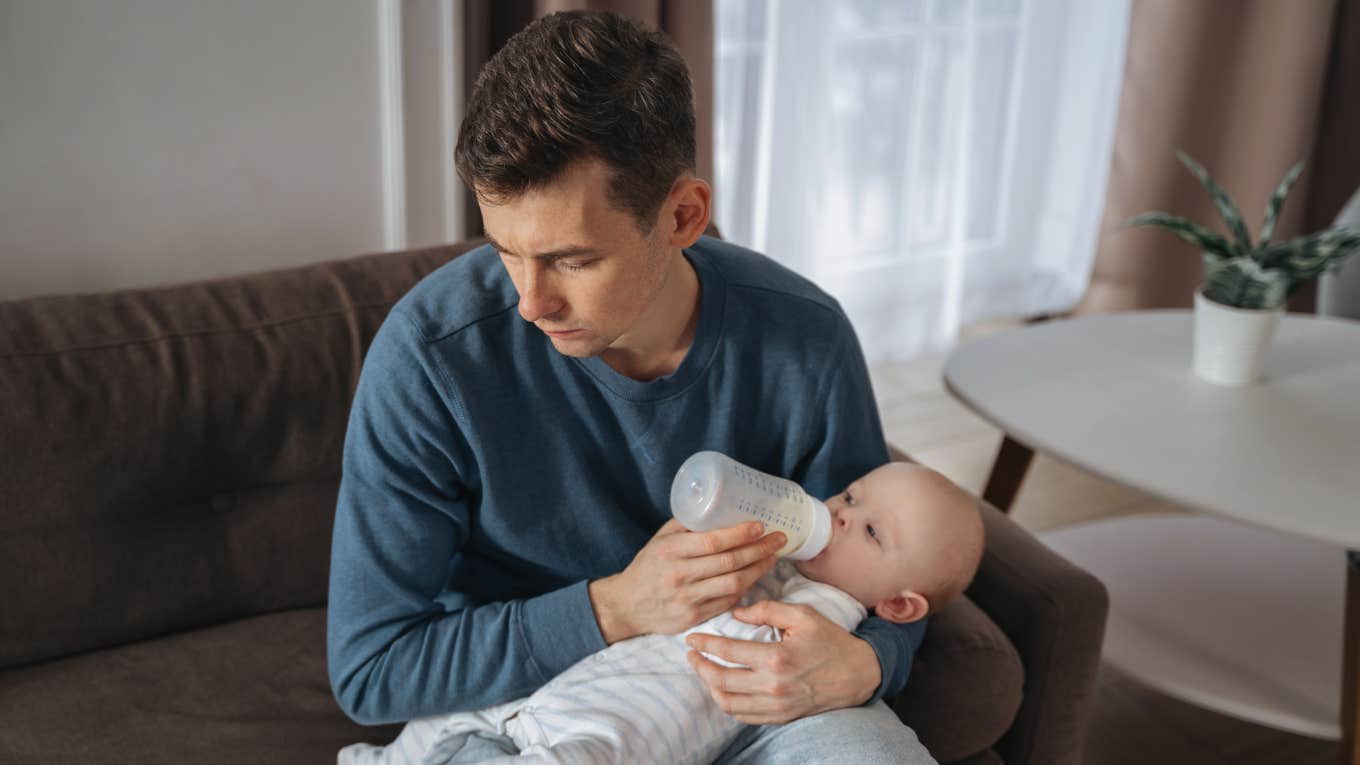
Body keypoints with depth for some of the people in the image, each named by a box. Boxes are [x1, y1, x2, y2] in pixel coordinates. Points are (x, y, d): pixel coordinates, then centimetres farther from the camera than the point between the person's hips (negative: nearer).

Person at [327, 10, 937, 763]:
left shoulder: (804, 337, -15)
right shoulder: (430, 353, -22)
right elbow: (368, 669, -16)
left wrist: (859, 667, -26)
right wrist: (615, 608, -27)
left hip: (747, 693, 2)